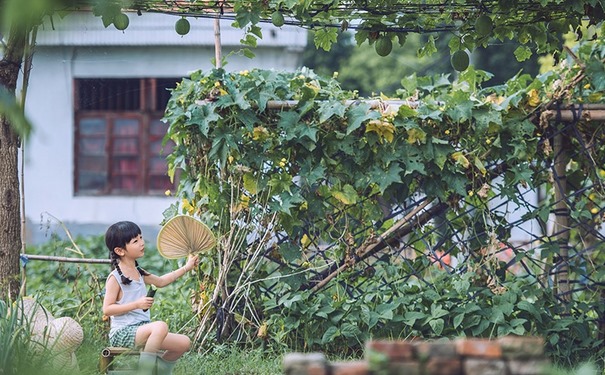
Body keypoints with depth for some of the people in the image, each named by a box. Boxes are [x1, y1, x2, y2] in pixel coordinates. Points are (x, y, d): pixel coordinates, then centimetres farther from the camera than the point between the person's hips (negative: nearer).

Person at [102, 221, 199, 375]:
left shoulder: (138, 273, 14)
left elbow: (160, 281, 33)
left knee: (184, 343, 3)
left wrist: (186, 268, 31)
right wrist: (137, 304, -22)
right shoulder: (115, 278, -12)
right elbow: (107, 309, -16)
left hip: (141, 330, 9)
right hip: (123, 333, -9)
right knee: (160, 326, -35)